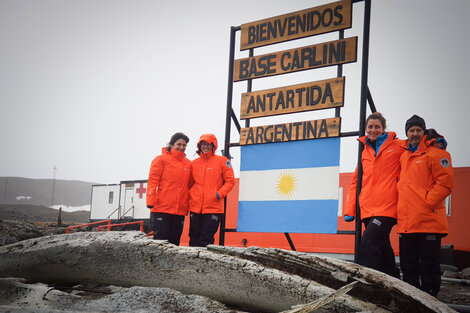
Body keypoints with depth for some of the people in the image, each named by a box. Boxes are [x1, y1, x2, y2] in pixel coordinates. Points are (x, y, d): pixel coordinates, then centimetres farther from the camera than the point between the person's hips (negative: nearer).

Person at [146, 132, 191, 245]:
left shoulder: (188, 164, 15)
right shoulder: (161, 159, 2)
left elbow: (189, 186, 17)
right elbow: (152, 181, -3)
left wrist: (188, 206, 10)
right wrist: (151, 202, -11)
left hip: (180, 211, 5)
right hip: (162, 209, -5)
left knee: (174, 242, 6)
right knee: (160, 241, -6)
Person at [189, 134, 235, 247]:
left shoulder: (222, 161, 2)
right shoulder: (194, 163, 13)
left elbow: (230, 181, 1)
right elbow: (190, 183, 19)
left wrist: (219, 194, -10)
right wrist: (190, 195, 2)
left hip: (213, 208, -4)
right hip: (195, 208, 4)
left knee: (205, 241, -8)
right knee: (194, 240, 7)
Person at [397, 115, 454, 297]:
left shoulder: (435, 153, -3)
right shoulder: (404, 155, 18)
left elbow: (445, 182, -11)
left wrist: (428, 201, -14)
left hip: (428, 221, -7)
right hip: (406, 222, 7)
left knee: (429, 266, -2)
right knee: (408, 266, 12)